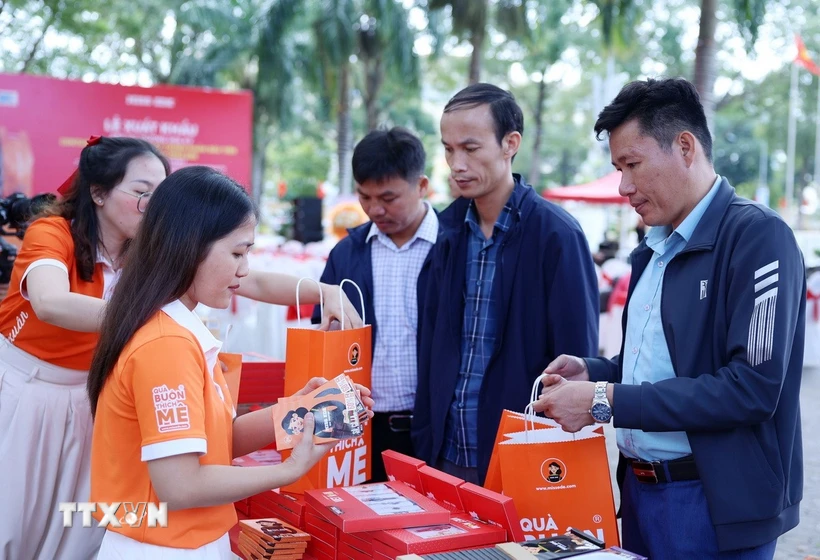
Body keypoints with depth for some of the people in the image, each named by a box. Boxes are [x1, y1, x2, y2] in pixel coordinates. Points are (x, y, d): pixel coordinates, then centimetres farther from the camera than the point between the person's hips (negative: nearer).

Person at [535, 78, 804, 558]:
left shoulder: (758, 237, -15)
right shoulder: (655, 249, 11)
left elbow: (752, 388, -23)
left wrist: (606, 402, -22)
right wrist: (594, 373, 0)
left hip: (716, 506, -7)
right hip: (641, 492, 7)